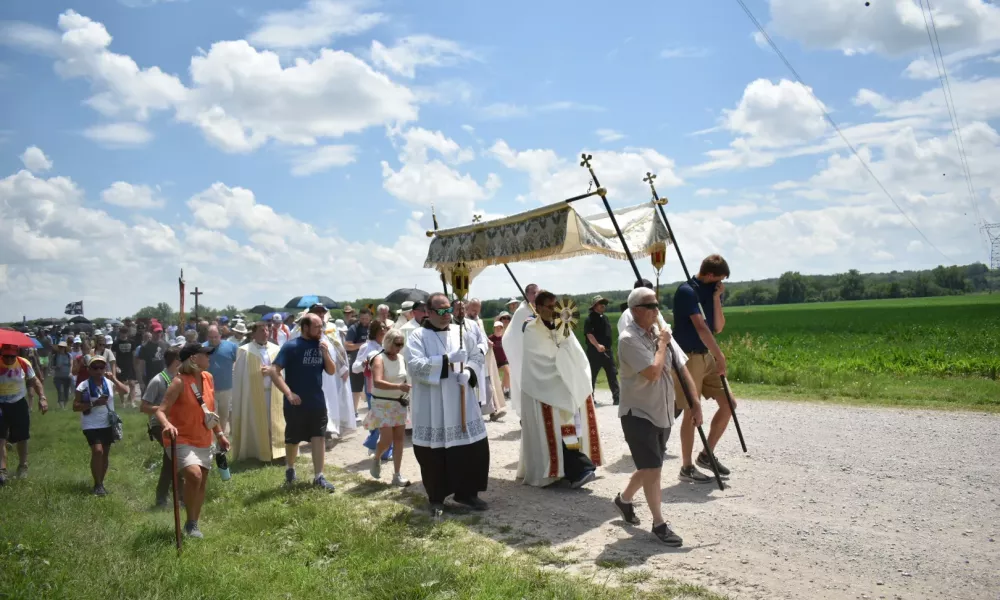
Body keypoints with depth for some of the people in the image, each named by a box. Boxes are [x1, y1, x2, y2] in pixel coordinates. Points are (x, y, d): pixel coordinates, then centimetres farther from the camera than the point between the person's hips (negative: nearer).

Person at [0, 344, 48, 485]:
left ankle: (23, 467, 29)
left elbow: (34, 381, 4)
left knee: (21, 438, 13)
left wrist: (42, 397, -8)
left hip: (19, 404, 2)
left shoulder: (24, 364, -8)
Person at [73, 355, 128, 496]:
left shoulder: (109, 383, 2)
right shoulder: (84, 386, -9)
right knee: (97, 451, -19)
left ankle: (100, 483, 24)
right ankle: (97, 485, -6)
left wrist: (113, 378, -14)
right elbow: (75, 406, -11)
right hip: (92, 425, -4)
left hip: (108, 424, 4)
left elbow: (125, 391, -9)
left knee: (105, 454, 10)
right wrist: (94, 403, -22)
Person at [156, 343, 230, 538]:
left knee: (202, 483, 11)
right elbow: (161, 411, -21)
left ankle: (194, 524, 29)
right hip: (182, 440, -7)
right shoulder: (180, 382, -18)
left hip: (204, 441, 7)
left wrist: (219, 434, 17)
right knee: (194, 475, -26)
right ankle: (190, 523, -6)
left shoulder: (208, 378, 3)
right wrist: (167, 425, -42)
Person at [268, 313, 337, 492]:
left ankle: (318, 476, 7)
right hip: (296, 403, -4)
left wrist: (325, 352, -11)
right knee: (293, 439, 13)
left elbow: (332, 371, 5)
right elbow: (274, 371, -17)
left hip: (318, 402, 4)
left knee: (318, 437, 1)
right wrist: (289, 393, -22)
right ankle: (290, 469, 36)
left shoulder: (321, 345, 3)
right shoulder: (291, 346, -12)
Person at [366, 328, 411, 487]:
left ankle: (397, 475, 12)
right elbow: (377, 382, -28)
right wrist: (399, 386, -37)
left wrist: (407, 387, 2)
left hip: (399, 403, 6)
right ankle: (376, 459, 23)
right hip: (382, 403, -6)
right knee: (387, 439, -10)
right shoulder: (379, 359, -14)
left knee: (399, 438, 4)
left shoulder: (401, 359, 6)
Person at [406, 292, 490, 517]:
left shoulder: (460, 332, 8)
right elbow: (414, 365, -18)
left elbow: (477, 356, 10)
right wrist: (447, 359, -24)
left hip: (461, 403, 4)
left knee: (473, 447, 6)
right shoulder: (418, 336, -5)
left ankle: (466, 492, 23)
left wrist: (468, 372, -12)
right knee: (434, 452, 4)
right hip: (432, 407, -4)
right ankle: (437, 499, 20)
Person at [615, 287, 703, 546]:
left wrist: (695, 402, 3)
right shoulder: (629, 339, -18)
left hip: (662, 413, 8)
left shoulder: (661, 332, 5)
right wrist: (662, 344, -15)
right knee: (652, 468, -5)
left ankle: (624, 499, 41)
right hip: (638, 413, -7)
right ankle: (659, 524, 9)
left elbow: (682, 368, 7)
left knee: (649, 467, 18)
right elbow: (653, 372, -28)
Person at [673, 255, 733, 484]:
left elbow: (718, 327, 5)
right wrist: (720, 355, -20)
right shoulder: (687, 290, -15)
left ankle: (706, 455, 21)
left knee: (728, 404, 8)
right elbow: (700, 327, -21)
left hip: (706, 356, 8)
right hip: (688, 358, -8)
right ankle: (687, 468, 7)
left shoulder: (711, 291, 10)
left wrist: (716, 299, -6)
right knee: (692, 412, -5)